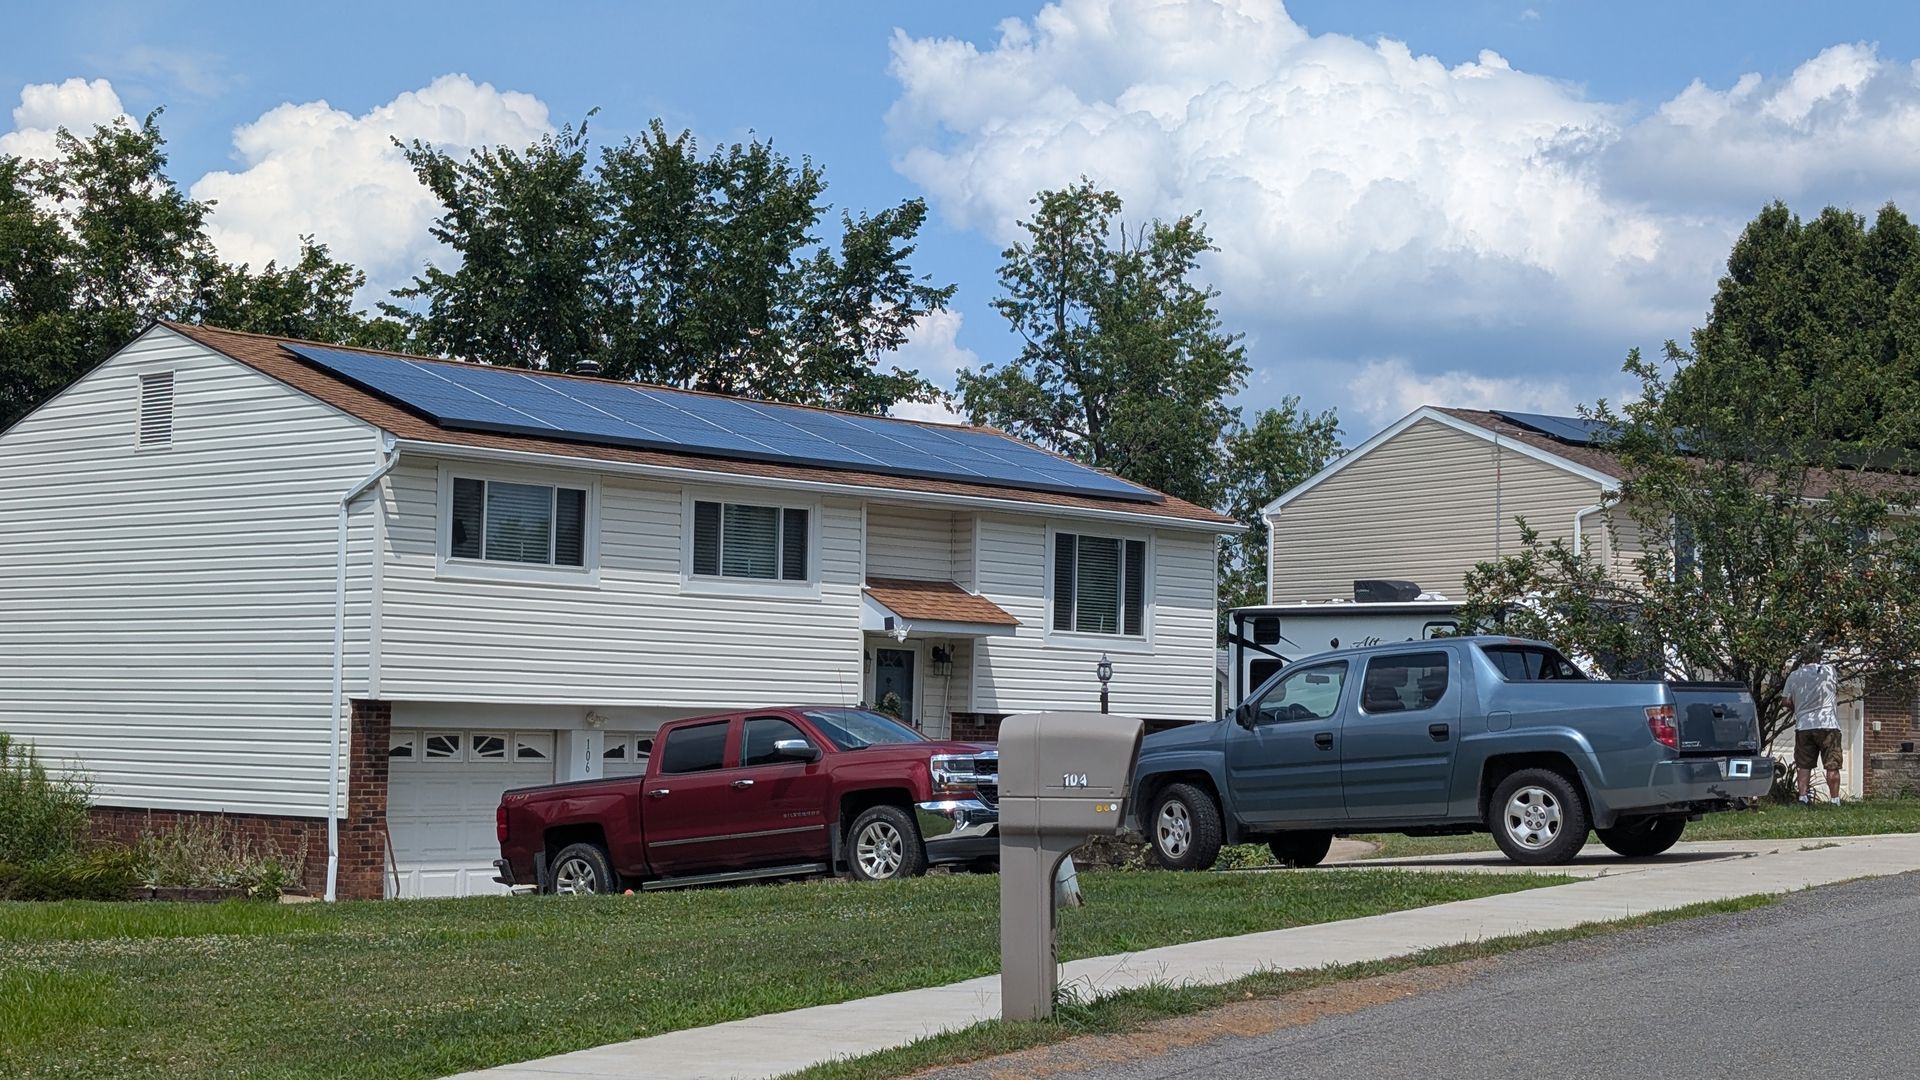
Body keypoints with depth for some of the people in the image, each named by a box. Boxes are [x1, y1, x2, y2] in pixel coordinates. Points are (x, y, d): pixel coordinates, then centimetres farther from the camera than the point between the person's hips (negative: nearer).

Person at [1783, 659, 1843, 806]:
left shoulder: (1794, 676, 1)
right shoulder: (1829, 670, -2)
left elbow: (1788, 703, 5)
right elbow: (1837, 691, 14)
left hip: (1803, 726, 2)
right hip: (1828, 724, -2)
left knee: (1804, 766, 8)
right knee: (1832, 766, 1)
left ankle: (1802, 797, 1)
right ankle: (1834, 799, -2)